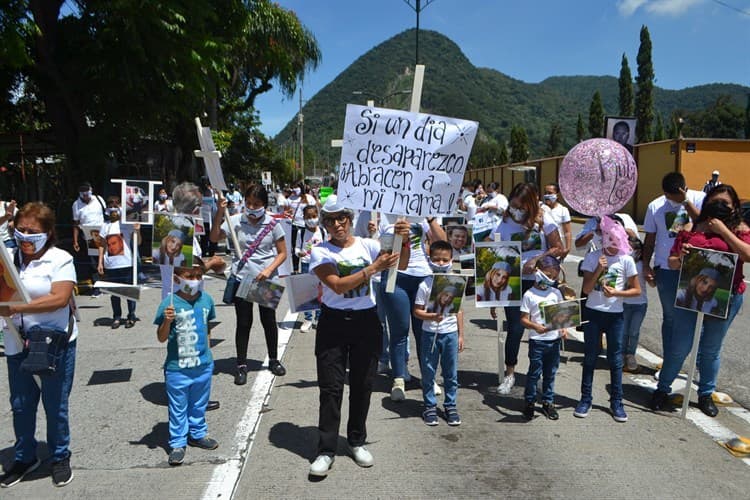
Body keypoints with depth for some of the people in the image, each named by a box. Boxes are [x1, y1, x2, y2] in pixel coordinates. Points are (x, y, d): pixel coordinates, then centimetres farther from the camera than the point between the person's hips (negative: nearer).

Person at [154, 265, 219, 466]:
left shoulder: (206, 299, -3)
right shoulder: (170, 303, -17)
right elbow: (161, 337, -14)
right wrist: (167, 321, -31)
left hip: (203, 365, 4)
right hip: (177, 368, -4)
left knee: (199, 404, 21)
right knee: (178, 408, 10)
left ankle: (198, 434, 41)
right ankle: (177, 444, 26)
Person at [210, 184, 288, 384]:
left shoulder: (272, 224, -4)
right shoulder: (235, 221, -3)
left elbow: (282, 253, 0)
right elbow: (214, 238, -14)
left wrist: (269, 270, -15)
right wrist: (220, 212, -23)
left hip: (267, 280, 1)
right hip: (242, 279, 0)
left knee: (269, 320, 12)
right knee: (243, 322, 6)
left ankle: (273, 360, 31)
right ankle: (241, 365, 18)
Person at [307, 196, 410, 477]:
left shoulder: (367, 245, 2)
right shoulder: (320, 252, -5)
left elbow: (401, 265, -8)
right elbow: (338, 285, -20)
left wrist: (403, 241, -27)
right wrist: (374, 268, -26)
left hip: (367, 320, 2)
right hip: (333, 322, -2)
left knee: (362, 385, 11)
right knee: (331, 387, 0)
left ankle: (357, 441, 29)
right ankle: (326, 450, 11)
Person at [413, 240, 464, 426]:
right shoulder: (425, 285, -8)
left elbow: (459, 310, 6)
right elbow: (417, 311, -7)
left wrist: (460, 334, 6)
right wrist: (432, 317, -25)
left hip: (451, 333, 2)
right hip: (430, 333, -2)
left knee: (451, 372, 10)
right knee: (428, 371, 7)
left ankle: (450, 405, 24)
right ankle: (430, 406, 21)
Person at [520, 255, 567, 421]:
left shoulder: (556, 293, 7)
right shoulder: (529, 295, -7)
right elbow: (524, 319, -9)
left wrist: (564, 328, -3)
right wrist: (536, 327, -26)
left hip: (555, 340, 4)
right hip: (537, 341, -4)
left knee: (550, 373, 13)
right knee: (534, 373, 2)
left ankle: (548, 402, 25)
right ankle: (529, 403, 17)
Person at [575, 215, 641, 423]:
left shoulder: (626, 260, -4)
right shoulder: (592, 257, -3)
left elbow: (637, 290, 0)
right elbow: (586, 289, -7)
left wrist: (616, 293, -15)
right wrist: (598, 270, -19)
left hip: (615, 315, 0)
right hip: (593, 313, 0)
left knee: (615, 359, 7)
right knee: (590, 357, 8)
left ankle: (616, 402, 18)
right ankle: (585, 399, 17)